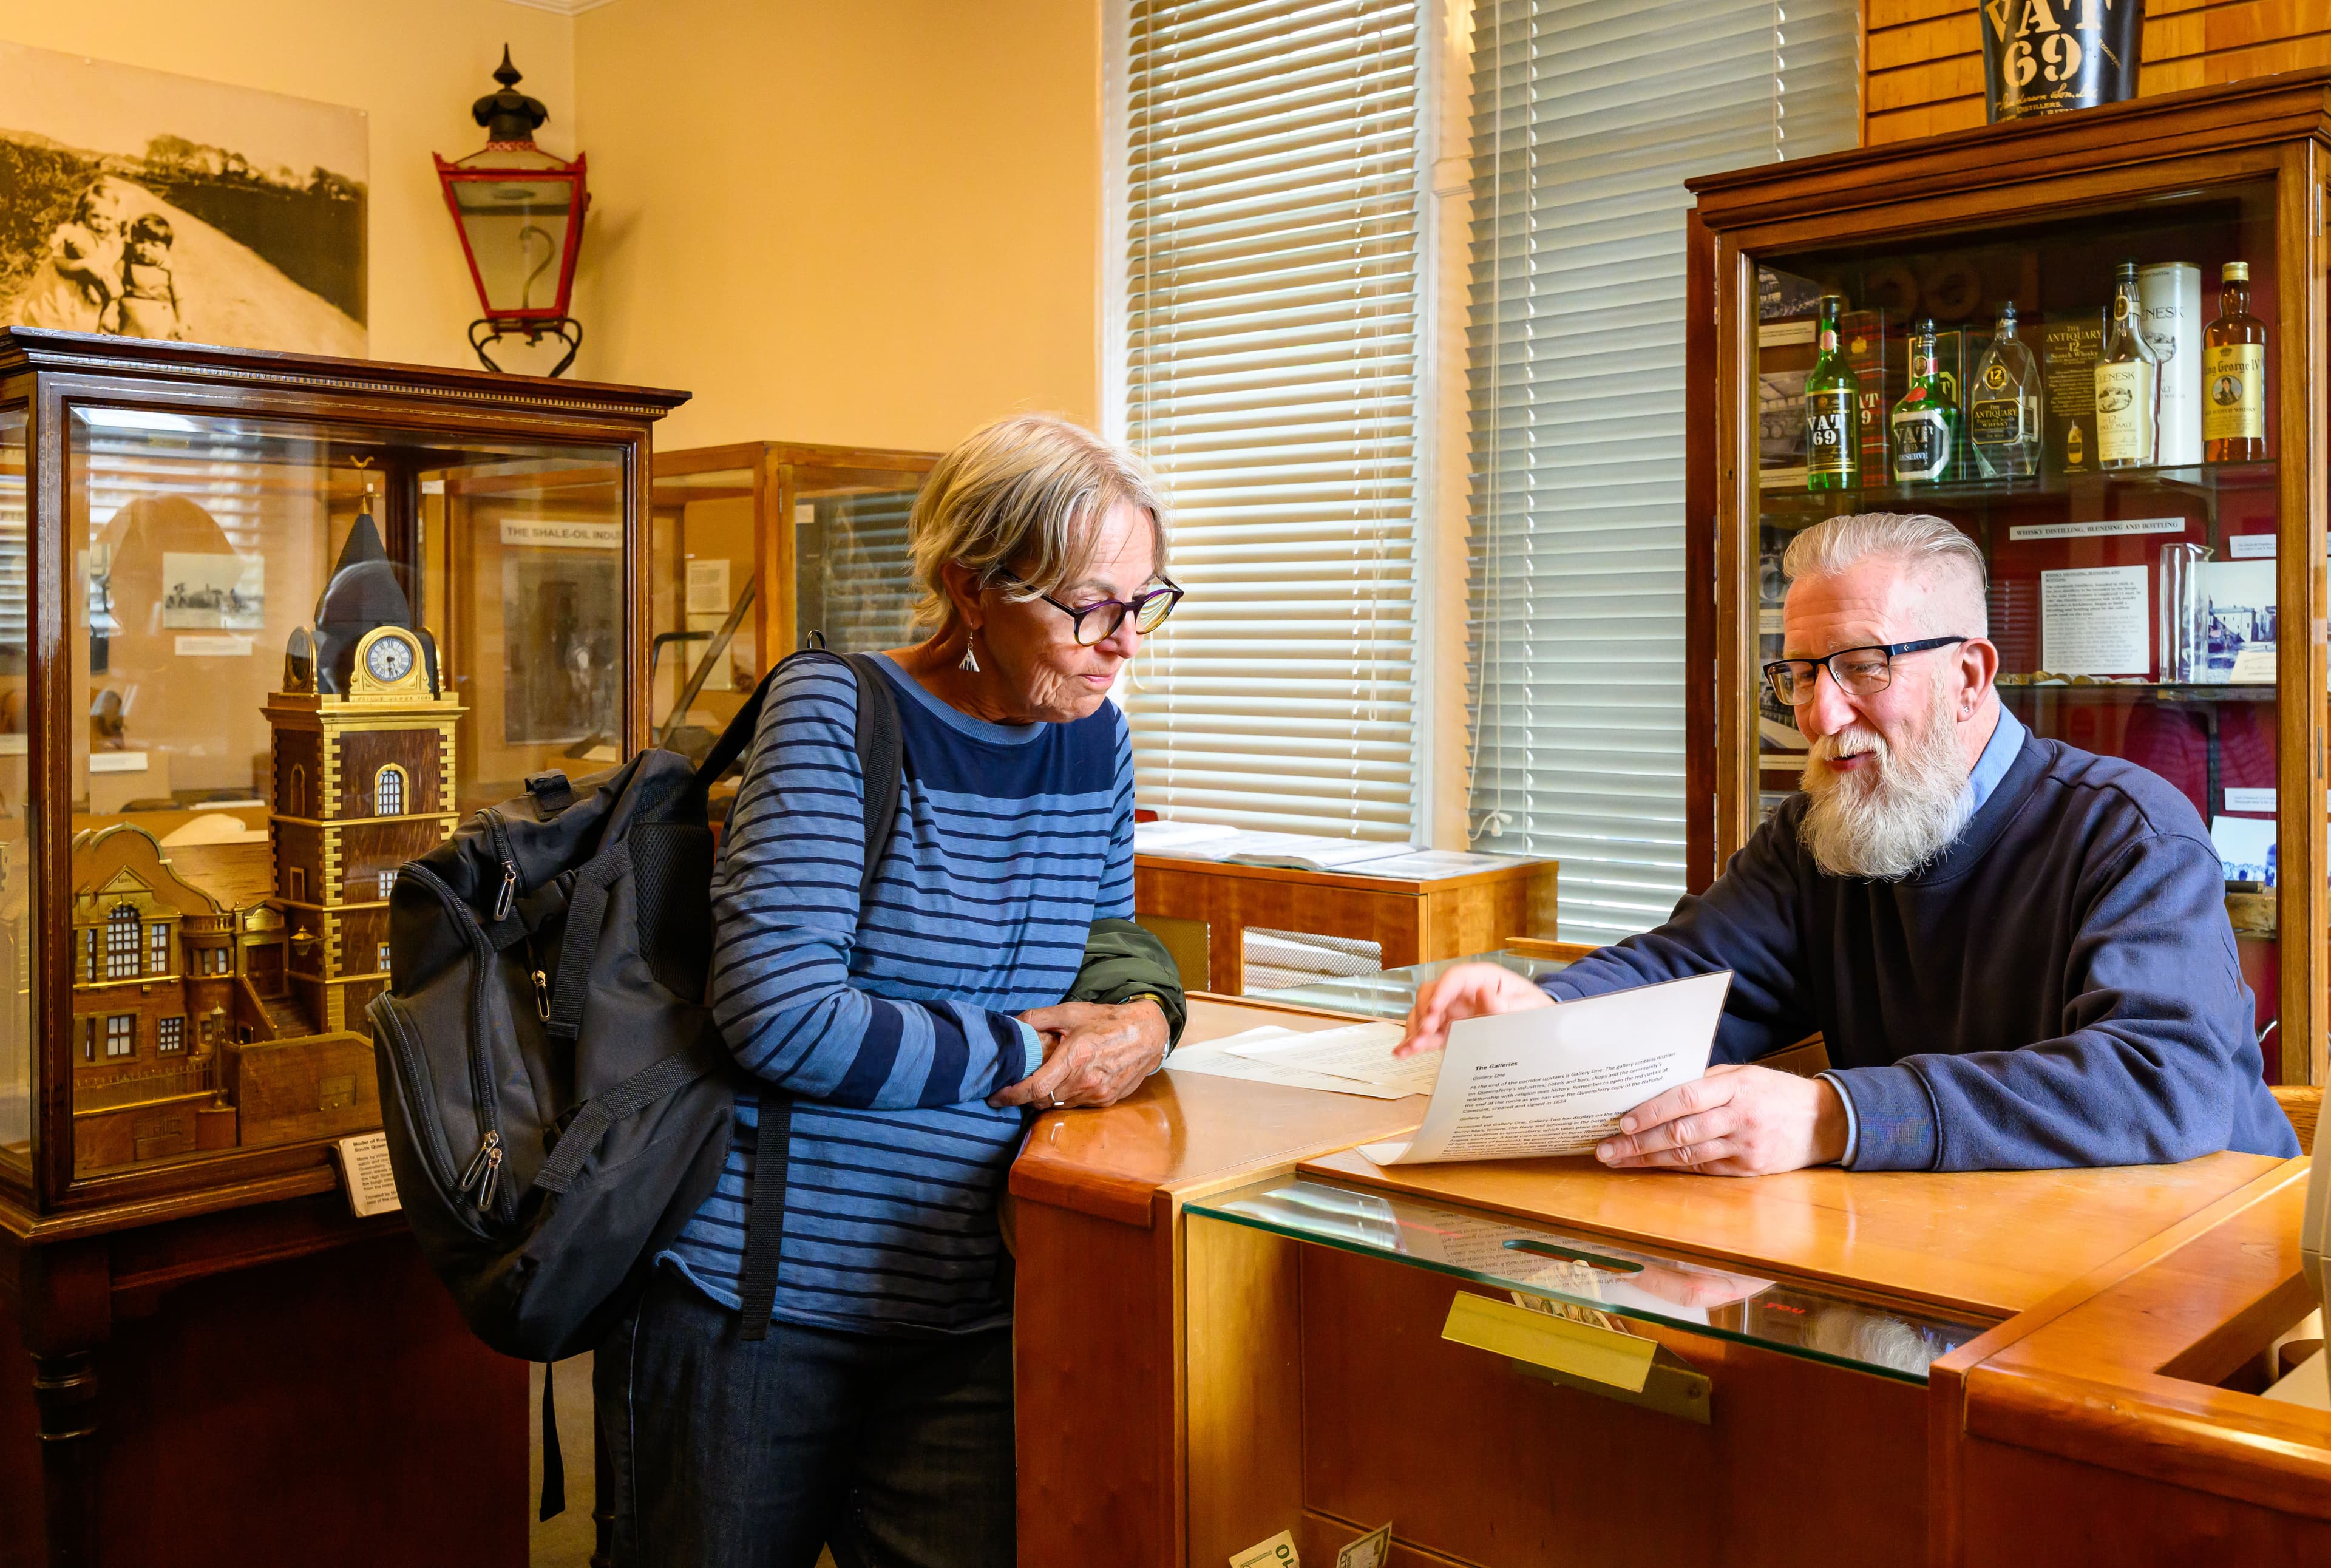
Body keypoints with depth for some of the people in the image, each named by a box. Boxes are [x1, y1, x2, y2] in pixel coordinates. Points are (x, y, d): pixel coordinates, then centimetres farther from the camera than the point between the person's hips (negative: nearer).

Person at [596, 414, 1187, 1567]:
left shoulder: (1097, 745, 7)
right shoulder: (834, 716, -12)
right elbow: (780, 1014, -22)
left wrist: (1141, 1021, -4)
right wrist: (1026, 1058, -15)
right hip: (756, 1299, -4)